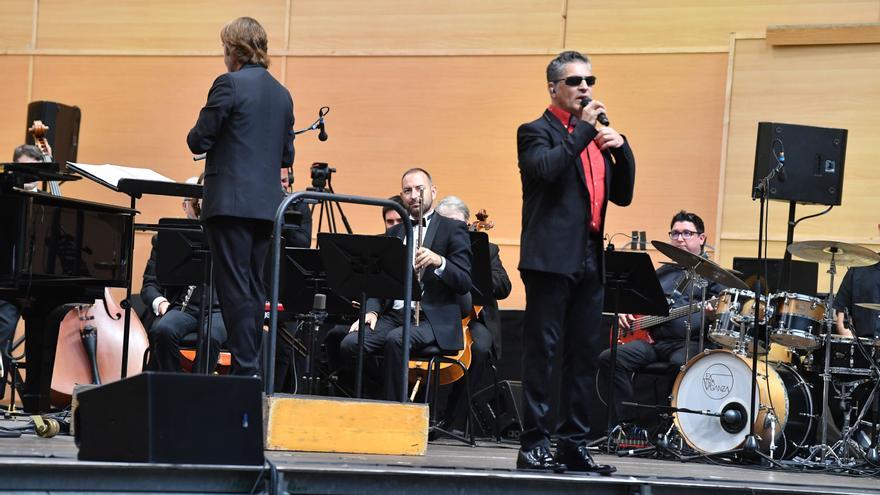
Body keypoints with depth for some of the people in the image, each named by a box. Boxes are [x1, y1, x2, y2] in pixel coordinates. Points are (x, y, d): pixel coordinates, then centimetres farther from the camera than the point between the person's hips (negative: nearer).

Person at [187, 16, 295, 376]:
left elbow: (199, 141, -9)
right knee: (253, 288, 12)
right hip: (266, 205, 7)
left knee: (235, 289, -6)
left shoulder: (229, 84, -9)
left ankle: (245, 370, -9)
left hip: (230, 202, -7)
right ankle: (253, 366, 14)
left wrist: (197, 136, 11)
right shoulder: (282, 94, 13)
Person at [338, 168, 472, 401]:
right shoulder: (394, 233, 22)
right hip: (394, 315, 5)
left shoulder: (453, 229, 5)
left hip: (433, 319, -5)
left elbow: (464, 284, -5)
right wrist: (372, 310, -2)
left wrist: (439, 261, -24)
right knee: (350, 344, -22)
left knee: (396, 339, -35)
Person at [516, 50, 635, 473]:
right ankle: (535, 444, -3)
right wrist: (583, 129, -15)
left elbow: (622, 196, 17)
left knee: (584, 354, 7)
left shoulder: (595, 138, 20)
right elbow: (545, 168, -21)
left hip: (589, 261, 7)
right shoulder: (537, 132, 1)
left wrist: (621, 148, 3)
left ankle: (574, 443, 13)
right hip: (551, 258, -7)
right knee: (541, 351, -5)